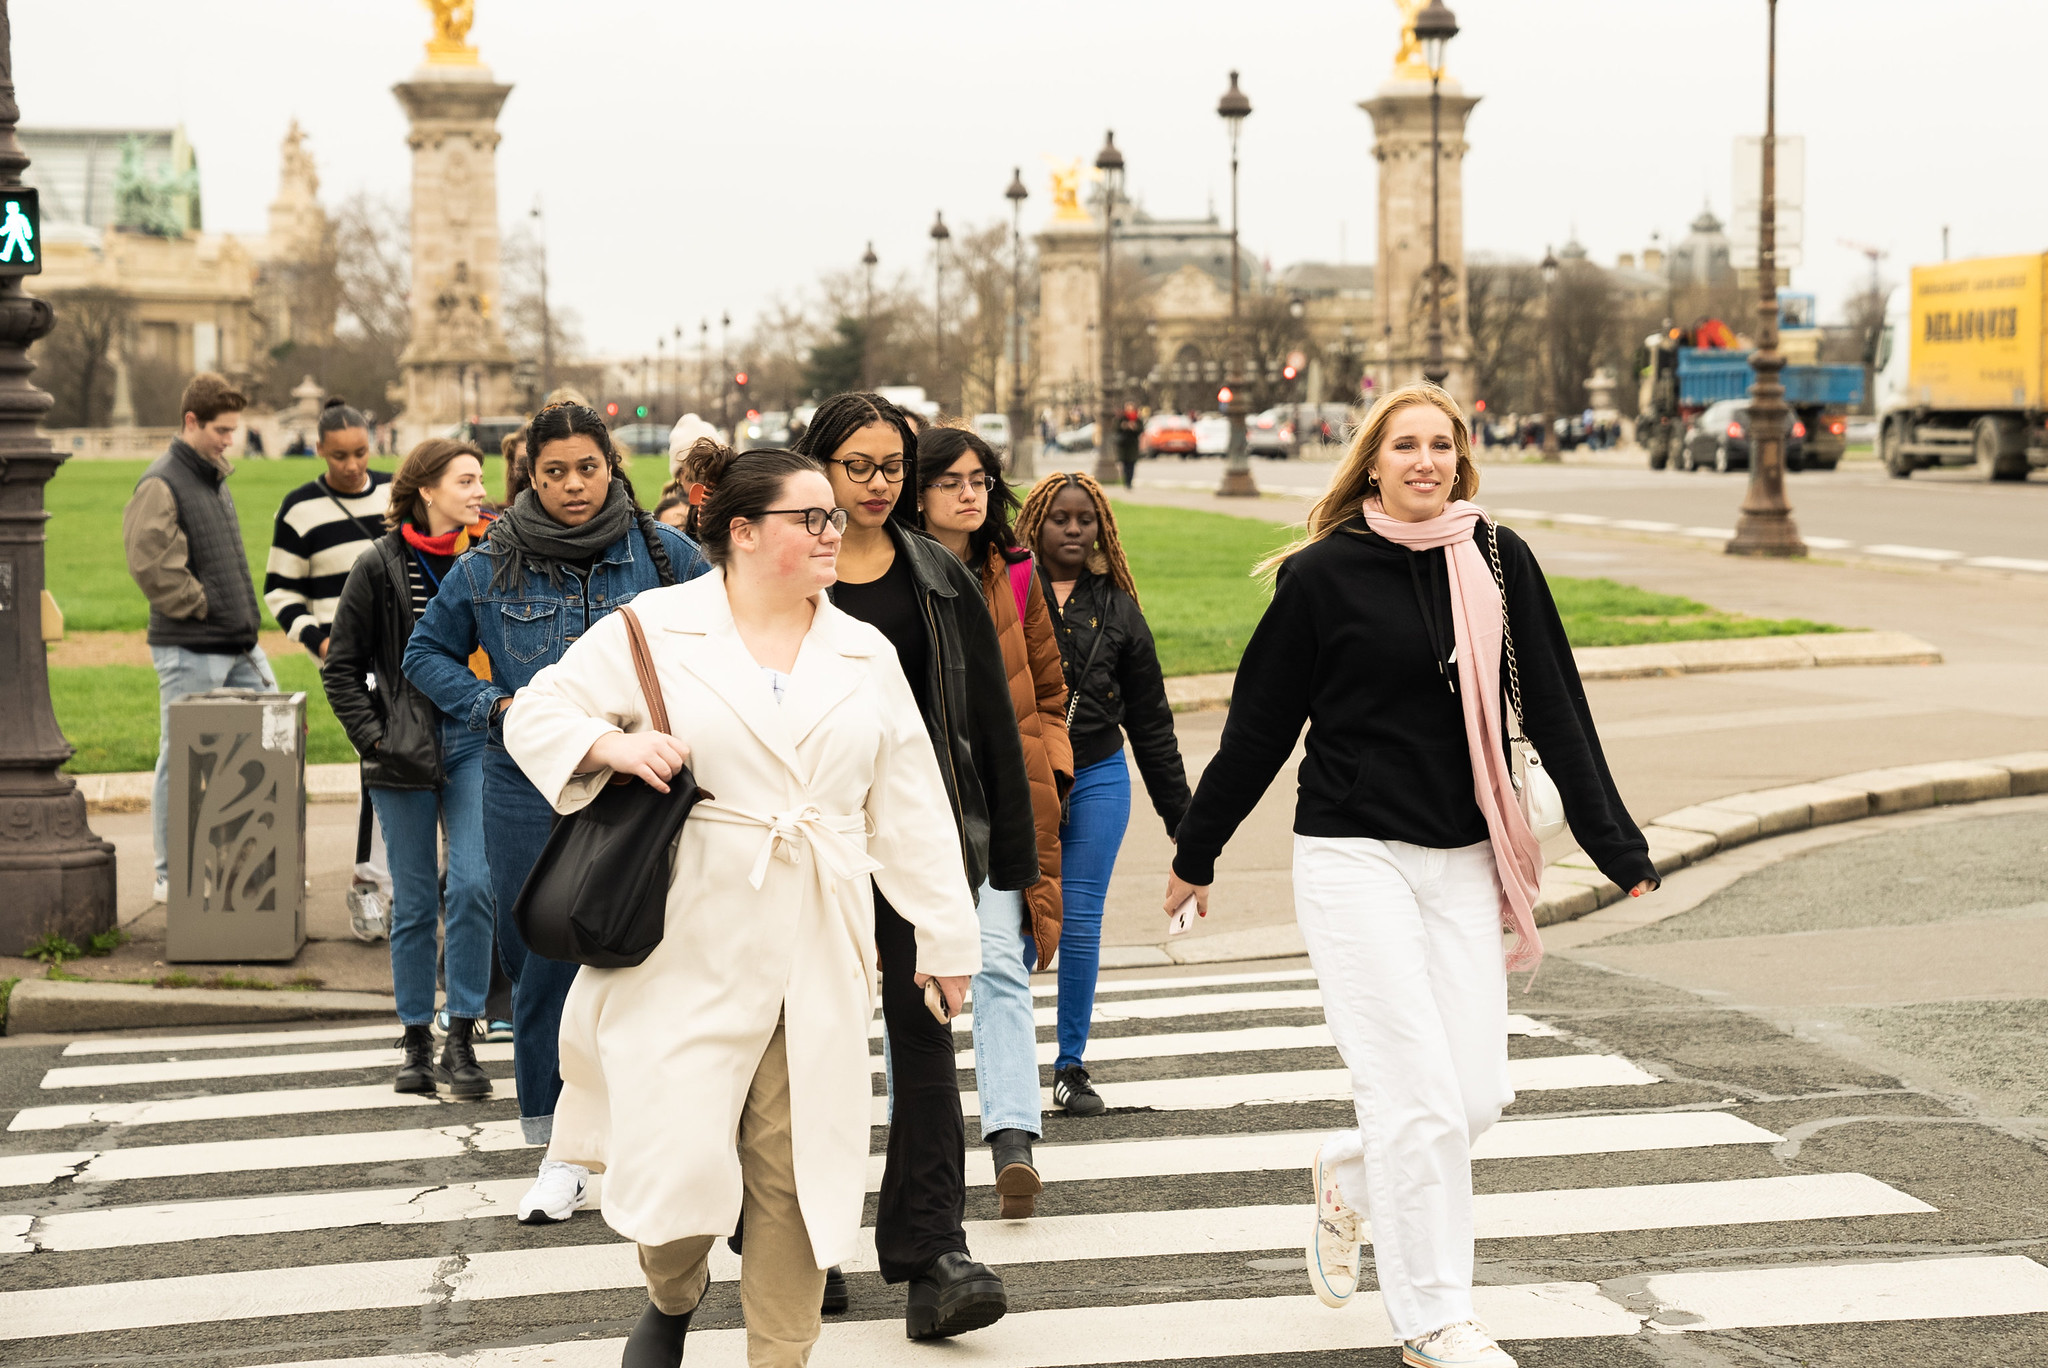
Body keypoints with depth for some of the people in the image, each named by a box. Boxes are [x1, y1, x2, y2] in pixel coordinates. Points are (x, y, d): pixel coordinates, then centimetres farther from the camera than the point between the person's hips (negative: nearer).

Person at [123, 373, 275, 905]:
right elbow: (151, 567, -21)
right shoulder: (161, 484, -12)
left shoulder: (215, 478, 16)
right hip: (189, 651, -8)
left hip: (239, 645, 8)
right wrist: (204, 607, -13)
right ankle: (171, 876, 10)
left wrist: (244, 618, 14)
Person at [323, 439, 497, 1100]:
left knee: (472, 885, -11)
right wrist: (372, 736, -4)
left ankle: (461, 1040, -1)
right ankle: (416, 1042, 17)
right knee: (414, 901, 6)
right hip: (405, 749, -1)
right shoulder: (381, 565, -1)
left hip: (476, 739, 1)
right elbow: (342, 665, 3)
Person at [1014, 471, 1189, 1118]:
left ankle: (1072, 1066, 14)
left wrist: (1181, 815, 14)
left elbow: (1150, 718, 14)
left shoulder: (1117, 608, 10)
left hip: (1098, 779, 2)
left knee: (1081, 923, 3)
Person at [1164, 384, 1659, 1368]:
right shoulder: (1324, 574, -5)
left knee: (1477, 1097, 2)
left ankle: (1348, 1176, 32)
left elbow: (1556, 713, 4)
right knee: (1419, 1099, -8)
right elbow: (1260, 725, 3)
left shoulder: (1498, 561, 3)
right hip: (1353, 857, -4)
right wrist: (1195, 854, 9)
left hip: (1463, 860, 4)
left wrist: (1617, 847, -1)